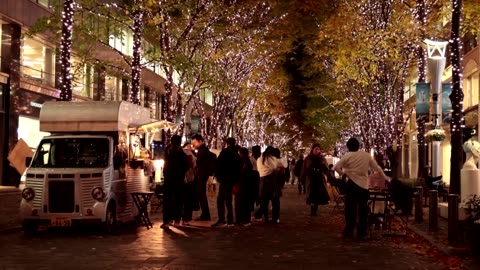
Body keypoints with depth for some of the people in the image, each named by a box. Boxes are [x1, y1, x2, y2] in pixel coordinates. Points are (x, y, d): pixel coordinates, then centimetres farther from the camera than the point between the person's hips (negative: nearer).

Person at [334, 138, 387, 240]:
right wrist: (385, 177, 20)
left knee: (350, 209, 6)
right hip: (363, 185, 2)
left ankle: (349, 232, 6)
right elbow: (377, 168, 7)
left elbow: (336, 167, -12)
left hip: (352, 184, -2)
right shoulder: (366, 155, 3)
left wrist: (343, 173, 5)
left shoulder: (347, 156, -4)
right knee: (363, 210, 7)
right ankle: (361, 234, 8)